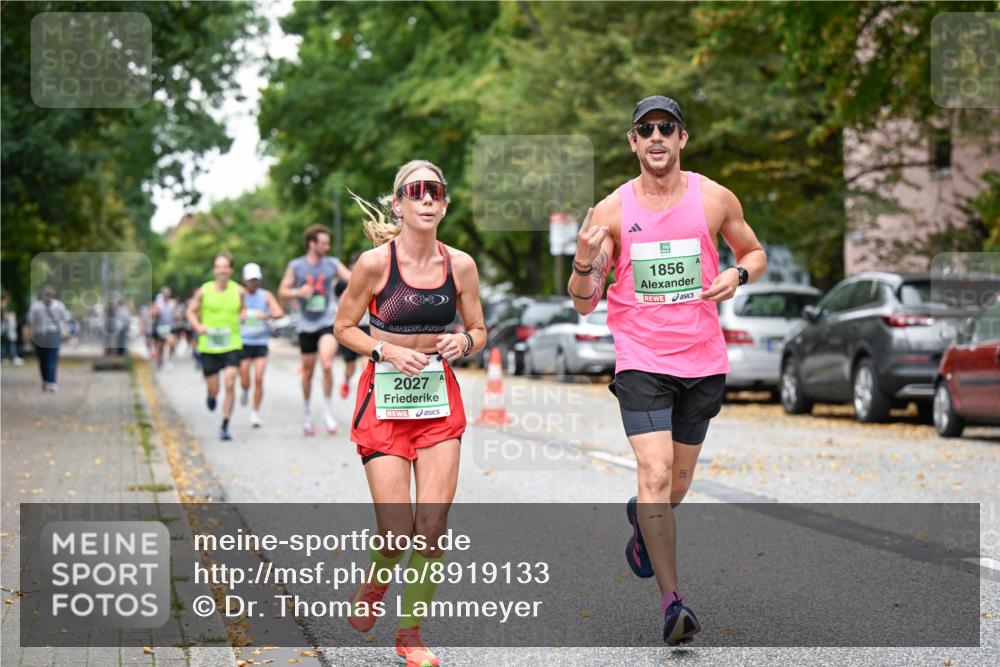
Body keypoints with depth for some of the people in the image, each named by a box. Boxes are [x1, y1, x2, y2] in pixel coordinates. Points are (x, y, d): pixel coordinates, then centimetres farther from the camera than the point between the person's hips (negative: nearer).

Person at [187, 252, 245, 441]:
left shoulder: (238, 291, 0)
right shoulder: (203, 291, -5)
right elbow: (191, 312, 5)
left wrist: (240, 318, -3)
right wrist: (198, 327, -13)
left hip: (232, 345, 0)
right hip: (209, 346, 0)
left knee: (230, 384, -13)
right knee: (213, 389, 4)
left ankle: (225, 427, -3)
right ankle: (211, 396, 44)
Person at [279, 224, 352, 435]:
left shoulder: (332, 264, 3)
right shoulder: (296, 266, 1)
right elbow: (282, 291, 4)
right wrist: (298, 292, -15)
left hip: (328, 322, -1)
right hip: (307, 325, 1)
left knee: (326, 365, -21)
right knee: (307, 371, 9)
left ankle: (328, 412, -8)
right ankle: (306, 414, 27)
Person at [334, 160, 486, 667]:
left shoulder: (460, 265, 0)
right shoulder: (375, 262, -10)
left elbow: (479, 329, 12)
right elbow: (344, 327, 0)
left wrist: (464, 343, -10)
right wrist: (387, 351, -16)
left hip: (440, 401, 3)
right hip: (384, 401, -3)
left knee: (434, 522, -4)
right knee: (398, 532, -7)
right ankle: (374, 584, 29)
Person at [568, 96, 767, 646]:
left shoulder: (716, 199, 0)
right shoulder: (611, 211, -3)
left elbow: (754, 253, 16)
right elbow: (583, 303, 0)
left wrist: (737, 275, -7)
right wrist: (584, 262, -21)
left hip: (703, 362, 2)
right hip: (640, 362, -2)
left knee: (679, 480, 15)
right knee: (655, 473, -17)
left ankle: (642, 520, 50)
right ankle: (671, 601, -15)